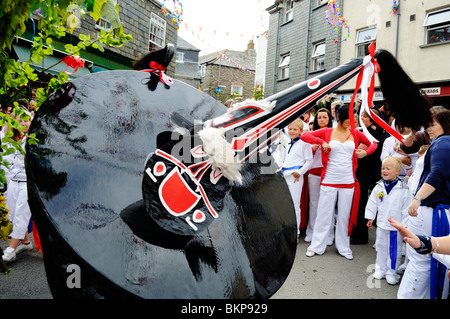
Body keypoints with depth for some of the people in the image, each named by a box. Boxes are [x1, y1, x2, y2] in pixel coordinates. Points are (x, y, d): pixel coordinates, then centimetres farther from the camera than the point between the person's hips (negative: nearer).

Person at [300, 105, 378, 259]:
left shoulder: (355, 134, 8)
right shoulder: (327, 132, 1)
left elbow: (373, 144, 19)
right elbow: (304, 136, -2)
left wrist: (365, 152, -1)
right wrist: (322, 142, -14)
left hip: (348, 182, 2)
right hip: (329, 181, -2)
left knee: (345, 216, 10)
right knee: (324, 214, 4)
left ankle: (343, 247, 26)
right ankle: (316, 246, 18)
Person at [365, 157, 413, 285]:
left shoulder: (403, 189, -13)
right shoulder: (379, 187, -2)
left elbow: (407, 208, -9)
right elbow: (372, 203, 7)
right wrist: (370, 218, 8)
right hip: (381, 224, 4)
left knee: (394, 250, 7)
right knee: (381, 247, 15)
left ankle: (392, 272, 22)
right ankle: (380, 269, 30)